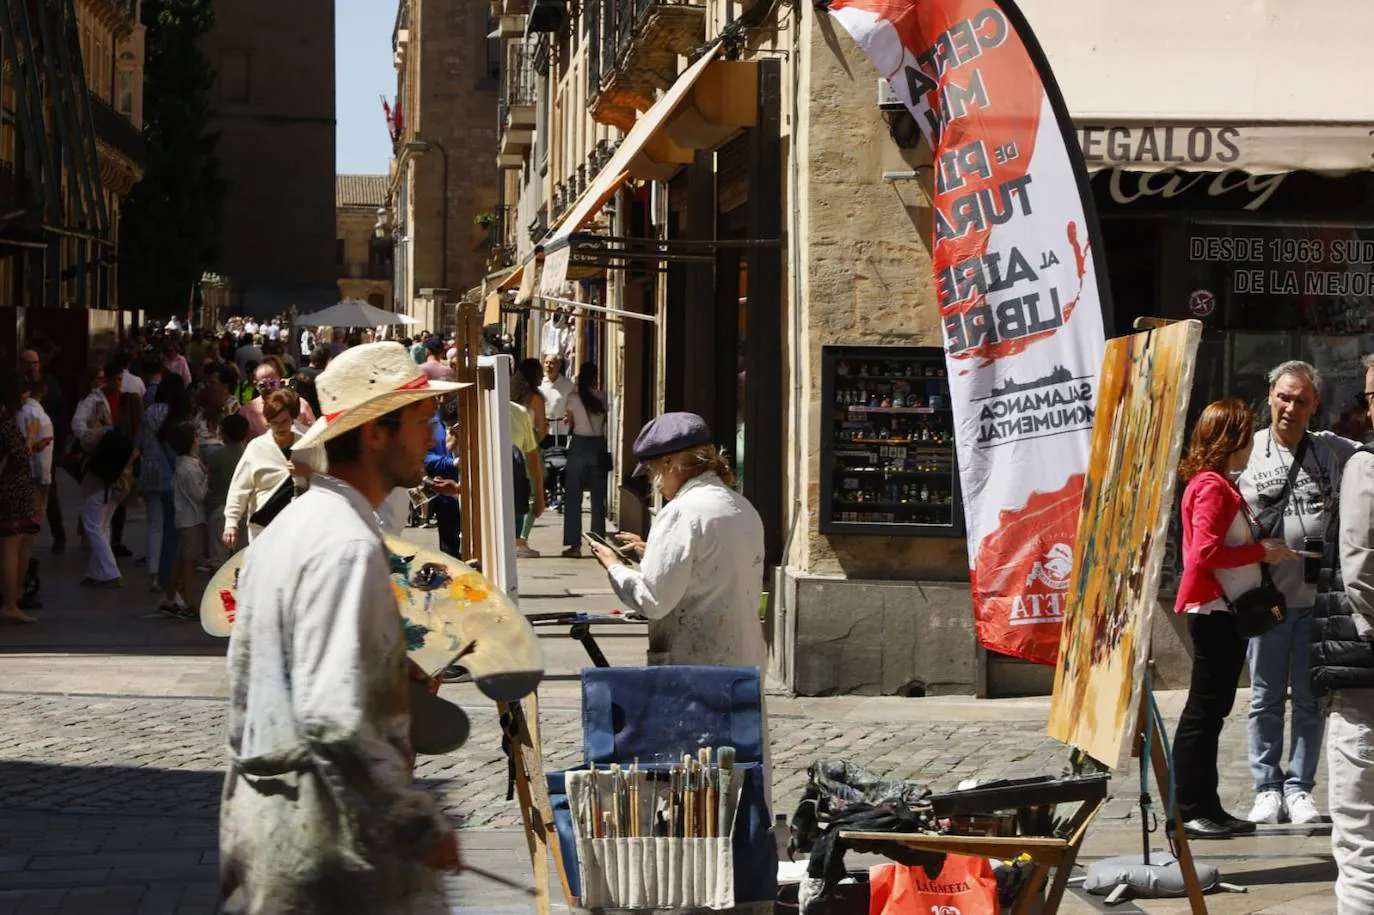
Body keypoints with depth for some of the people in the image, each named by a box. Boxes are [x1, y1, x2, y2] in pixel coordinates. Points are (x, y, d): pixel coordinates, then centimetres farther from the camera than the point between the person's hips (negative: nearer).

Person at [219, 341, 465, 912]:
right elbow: (333, 718, -26)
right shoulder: (349, 547, -18)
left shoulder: (285, 529, 13)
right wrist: (424, 826, -20)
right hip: (330, 837, -10)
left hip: (260, 820, 10)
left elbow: (242, 685, 19)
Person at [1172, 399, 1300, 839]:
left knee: (1211, 711, 11)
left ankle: (1205, 808, 15)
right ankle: (1189, 810, -5)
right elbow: (1205, 553, -23)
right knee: (1204, 711, -7)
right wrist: (1262, 551, -16)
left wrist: (1263, 552, 9)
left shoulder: (1220, 485, 18)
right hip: (1213, 611, -10)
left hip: (1223, 612, 10)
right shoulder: (1212, 487, -14)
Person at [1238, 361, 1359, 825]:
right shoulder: (1249, 452, 1)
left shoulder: (1334, 451, 4)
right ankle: (1267, 788, 13)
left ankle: (1299, 787, 13)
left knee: (1310, 698, 6)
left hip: (1319, 595, 1)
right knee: (1266, 698, 6)